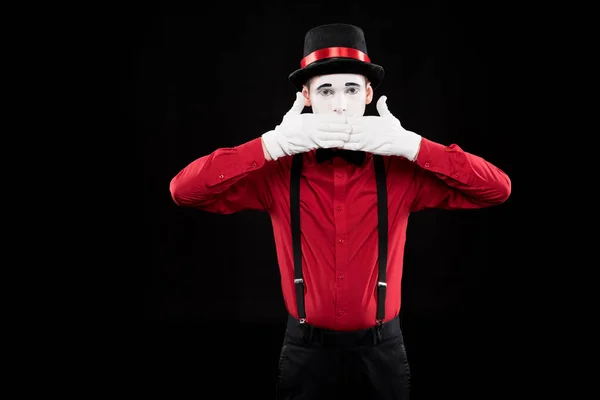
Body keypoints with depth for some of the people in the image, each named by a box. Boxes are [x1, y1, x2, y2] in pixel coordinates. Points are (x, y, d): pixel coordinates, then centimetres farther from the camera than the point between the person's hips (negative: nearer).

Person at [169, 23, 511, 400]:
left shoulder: (401, 170, -6)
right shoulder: (279, 173, -7)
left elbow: (497, 189, -11)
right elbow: (183, 189, -14)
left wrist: (412, 145, -21)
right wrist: (272, 143, -23)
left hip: (381, 354, 1)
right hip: (306, 354, 0)